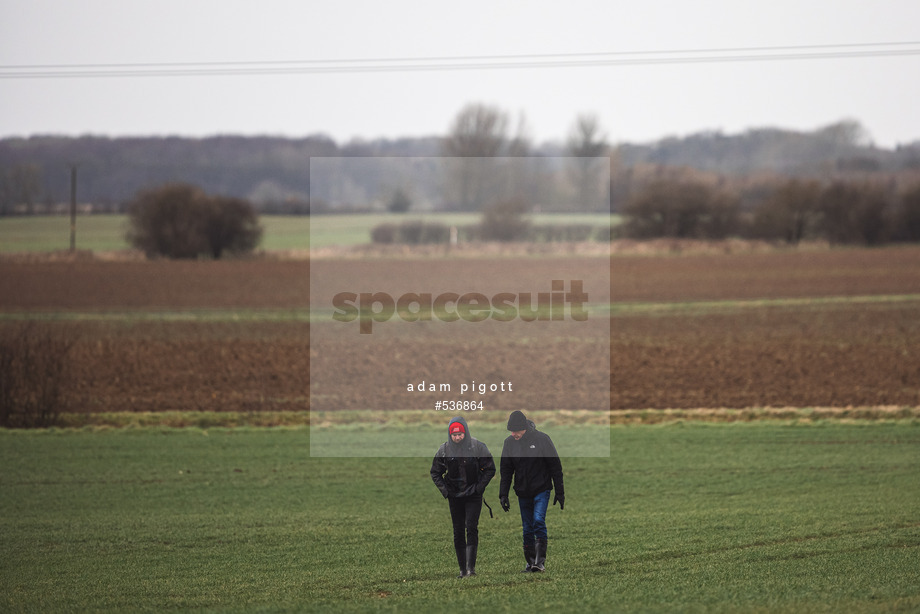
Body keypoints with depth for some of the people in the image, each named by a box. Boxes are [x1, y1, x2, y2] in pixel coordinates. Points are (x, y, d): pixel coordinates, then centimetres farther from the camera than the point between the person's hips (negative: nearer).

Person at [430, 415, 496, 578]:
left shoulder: (478, 447, -10)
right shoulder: (444, 450, -4)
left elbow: (490, 469, -1)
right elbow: (435, 473, 9)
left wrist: (479, 487, -9)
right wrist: (445, 490, -2)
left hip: (473, 496, -3)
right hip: (454, 497, 3)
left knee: (471, 528, -15)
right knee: (458, 532, 4)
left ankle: (471, 566, -17)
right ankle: (462, 569, 9)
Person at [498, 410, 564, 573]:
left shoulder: (541, 439, -10)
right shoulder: (509, 443, 1)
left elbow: (555, 466, -3)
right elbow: (505, 471, 9)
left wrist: (560, 492, -3)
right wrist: (503, 494, 2)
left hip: (541, 490, -4)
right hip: (523, 492, 4)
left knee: (538, 521, -18)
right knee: (527, 529, 5)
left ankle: (540, 561, -19)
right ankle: (531, 562, 12)